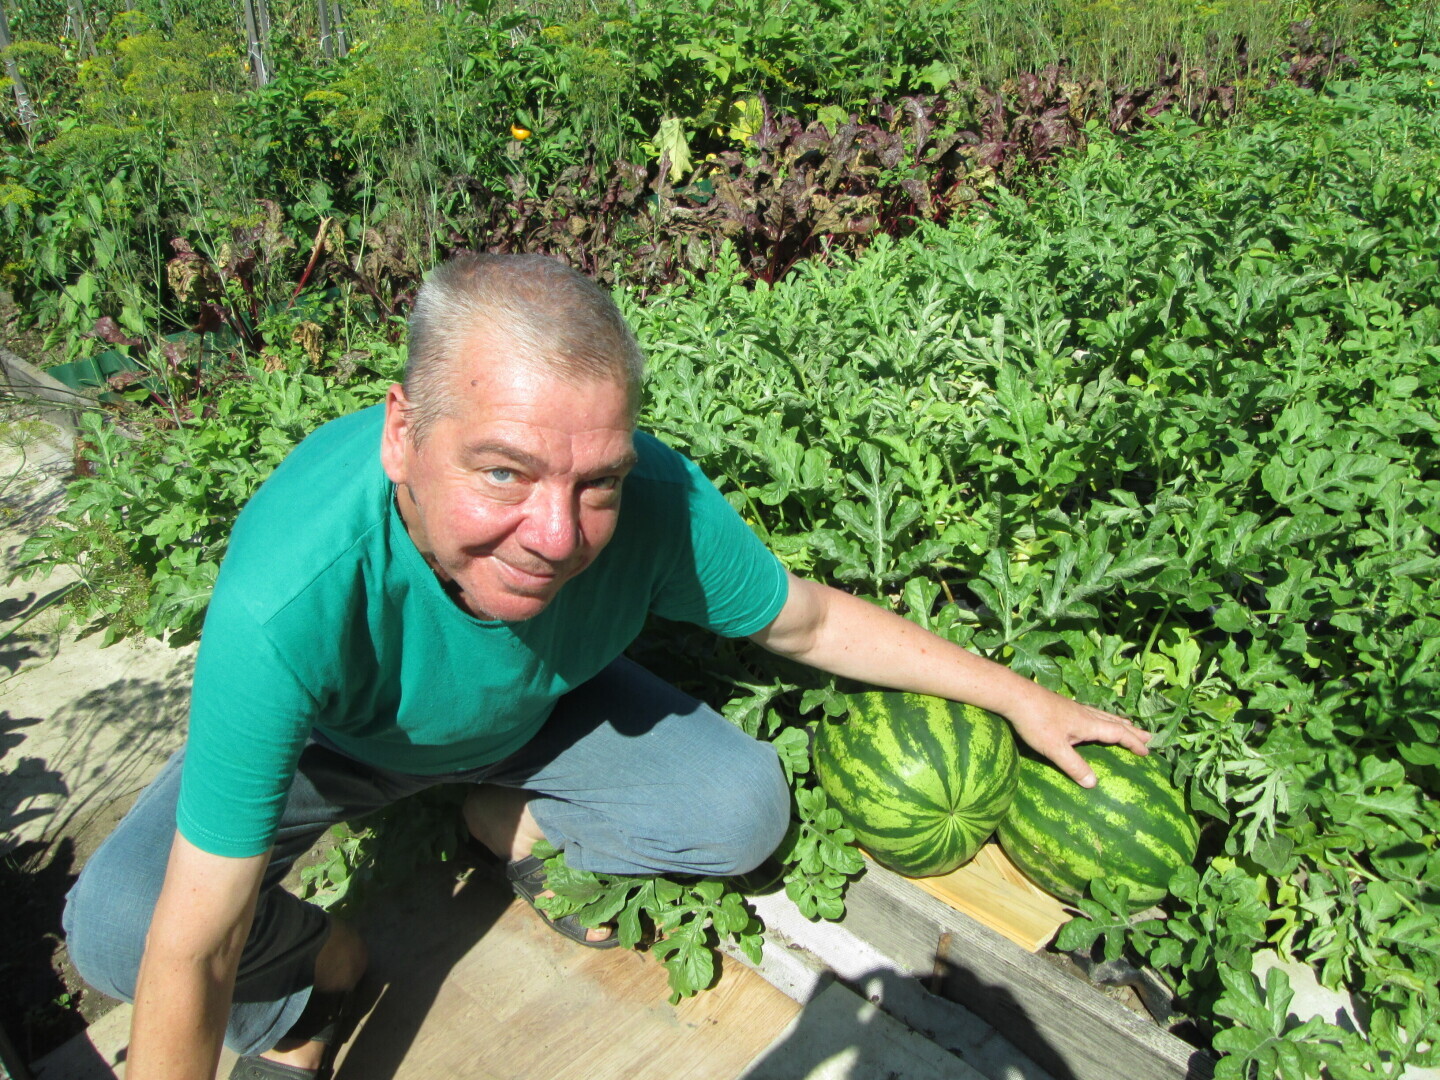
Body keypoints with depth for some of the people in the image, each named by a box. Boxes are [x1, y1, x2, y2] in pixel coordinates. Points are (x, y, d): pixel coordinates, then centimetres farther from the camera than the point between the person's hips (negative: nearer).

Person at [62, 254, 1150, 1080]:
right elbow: (191, 952, -34)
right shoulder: (290, 599, -44)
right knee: (113, 923, -23)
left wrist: (1016, 693, -5)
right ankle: (313, 963, 10)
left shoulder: (660, 506, -34)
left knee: (743, 807, -14)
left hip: (538, 709, 3)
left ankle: (514, 823, 13)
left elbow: (812, 621, -13)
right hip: (329, 739, -2)